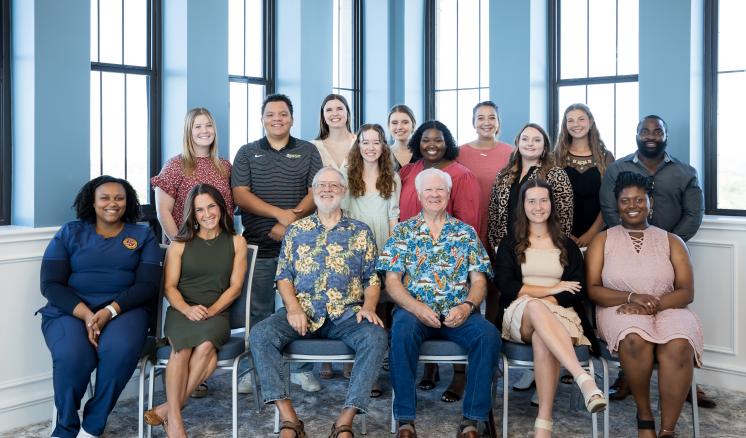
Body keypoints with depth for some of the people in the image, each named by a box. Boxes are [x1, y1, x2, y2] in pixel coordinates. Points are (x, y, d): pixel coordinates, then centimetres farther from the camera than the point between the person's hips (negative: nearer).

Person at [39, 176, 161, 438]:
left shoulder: (143, 236, 11)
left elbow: (148, 285, 0)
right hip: (70, 310, 0)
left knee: (121, 349, -34)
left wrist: (109, 311, -17)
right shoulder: (69, 233, 11)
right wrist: (85, 314, -15)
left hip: (124, 309, 0)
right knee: (72, 356, -32)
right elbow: (51, 284, 3)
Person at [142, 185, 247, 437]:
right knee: (184, 347, -33)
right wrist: (187, 309, -14)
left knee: (205, 345, -34)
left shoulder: (236, 243, 11)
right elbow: (169, 287, 6)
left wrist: (211, 310, -11)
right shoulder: (180, 244, 11)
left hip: (217, 314, 0)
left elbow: (235, 287, 5)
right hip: (181, 312, 0)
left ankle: (169, 408, -20)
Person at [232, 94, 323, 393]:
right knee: (259, 312, 6)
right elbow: (240, 194, -2)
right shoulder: (247, 153, 9)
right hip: (258, 246, 0)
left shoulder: (308, 152, 10)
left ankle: (302, 368, 17)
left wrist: (292, 219, -14)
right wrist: (280, 213, -14)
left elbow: (317, 192, 1)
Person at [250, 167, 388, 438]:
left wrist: (369, 307, -10)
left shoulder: (361, 232, 11)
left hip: (346, 314, -1)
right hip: (302, 312, 1)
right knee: (260, 334, -25)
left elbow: (372, 278, 9)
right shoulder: (296, 230, 14)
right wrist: (293, 307, -9)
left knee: (376, 337, -31)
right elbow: (283, 276, 9)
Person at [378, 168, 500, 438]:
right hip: (414, 309, -1)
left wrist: (467, 306, -13)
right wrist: (416, 307, -15)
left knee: (488, 335, -28)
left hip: (458, 313, 1)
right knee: (402, 330, -34)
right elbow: (392, 281, 3)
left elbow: (478, 280, 9)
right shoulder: (403, 231, 10)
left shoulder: (466, 232, 14)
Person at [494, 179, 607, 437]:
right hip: (520, 315, 0)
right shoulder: (509, 245, 16)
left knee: (542, 339, -38)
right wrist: (551, 289, -4)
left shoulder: (568, 246, 18)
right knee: (535, 308, -40)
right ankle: (584, 379, -53)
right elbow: (506, 287, 1)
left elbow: (577, 292, 7)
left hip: (559, 314, 1)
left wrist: (548, 301, -12)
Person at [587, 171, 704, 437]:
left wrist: (653, 304, -15)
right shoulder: (603, 240, 11)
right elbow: (592, 289, 2)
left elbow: (687, 292, 4)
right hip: (620, 310, -1)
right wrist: (631, 297, -14)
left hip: (667, 310, 1)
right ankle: (644, 415, -11)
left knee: (679, 346, -33)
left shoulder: (671, 241, 13)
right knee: (635, 339, -36)